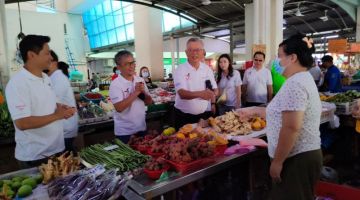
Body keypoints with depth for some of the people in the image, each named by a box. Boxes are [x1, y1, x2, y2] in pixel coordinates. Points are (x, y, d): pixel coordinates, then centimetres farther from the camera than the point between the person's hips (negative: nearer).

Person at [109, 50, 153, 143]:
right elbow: (119, 108, -24)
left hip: (141, 128, 5)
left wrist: (143, 92, -13)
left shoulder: (140, 80, 2)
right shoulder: (116, 84, -14)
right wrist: (135, 92, -24)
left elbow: (149, 102, 6)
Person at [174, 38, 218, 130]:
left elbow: (214, 89, 13)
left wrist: (213, 103, -5)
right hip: (184, 116, -3)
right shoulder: (180, 70, -10)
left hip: (205, 115, 4)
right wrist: (199, 94, -39)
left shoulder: (207, 69, 4)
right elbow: (182, 93, -23)